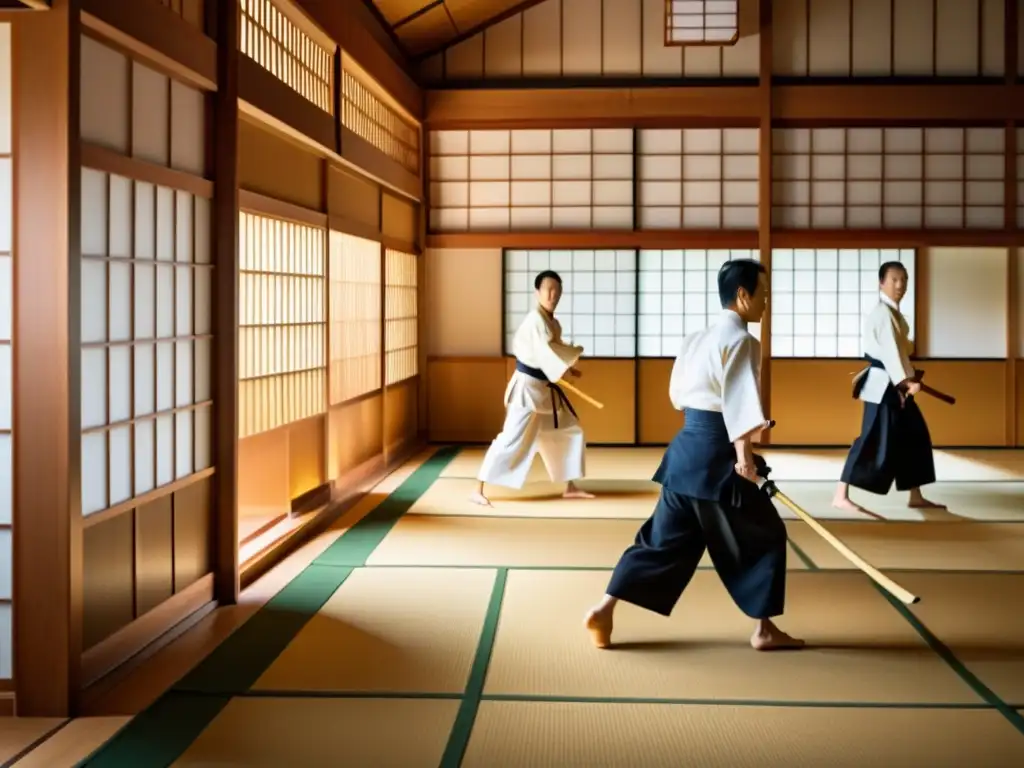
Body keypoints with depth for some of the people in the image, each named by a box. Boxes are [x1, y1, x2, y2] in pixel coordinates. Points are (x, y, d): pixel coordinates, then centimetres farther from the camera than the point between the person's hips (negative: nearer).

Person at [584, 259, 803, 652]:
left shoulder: (696, 338, 14)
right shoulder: (741, 340, -12)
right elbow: (740, 400, -22)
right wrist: (744, 454, -25)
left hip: (687, 449, 8)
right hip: (716, 456, -8)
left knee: (664, 537, 13)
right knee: (764, 535, 8)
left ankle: (604, 610, 7)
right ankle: (765, 630, 16)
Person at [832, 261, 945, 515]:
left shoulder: (893, 312, 16)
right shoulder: (882, 312, -16)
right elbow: (889, 349, -26)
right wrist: (905, 379, -34)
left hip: (894, 384, 10)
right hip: (883, 385, -10)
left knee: (914, 436, 14)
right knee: (874, 440, -13)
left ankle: (916, 496, 23)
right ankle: (841, 496, -11)